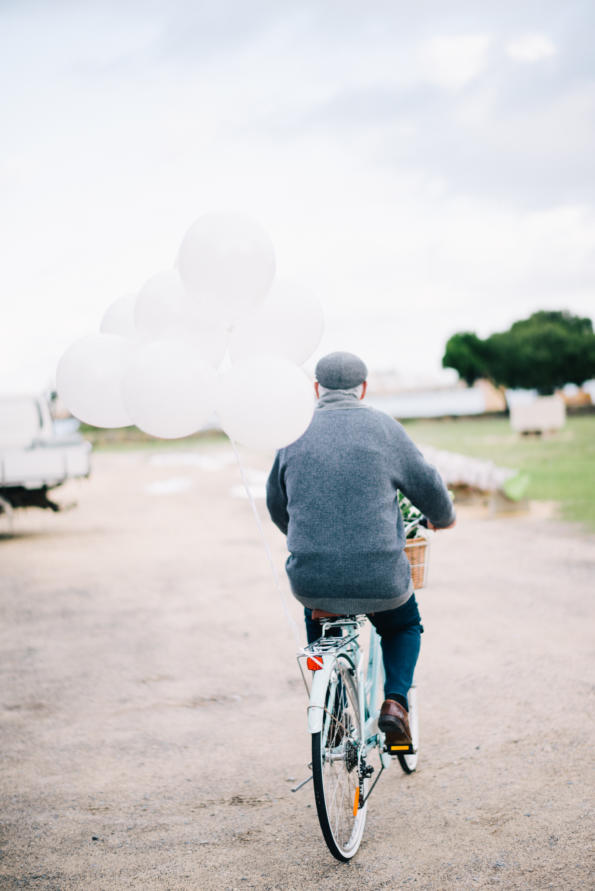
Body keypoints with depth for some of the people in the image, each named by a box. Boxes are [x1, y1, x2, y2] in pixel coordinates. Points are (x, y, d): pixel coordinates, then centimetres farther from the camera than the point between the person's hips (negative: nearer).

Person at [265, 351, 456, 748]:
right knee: (405, 627, 30)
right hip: (380, 580, -2)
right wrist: (444, 518, 31)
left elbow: (276, 504, 19)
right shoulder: (383, 427, -1)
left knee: (317, 621, 36)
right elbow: (429, 487, 7)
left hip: (311, 580, 2)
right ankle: (396, 700, 6)